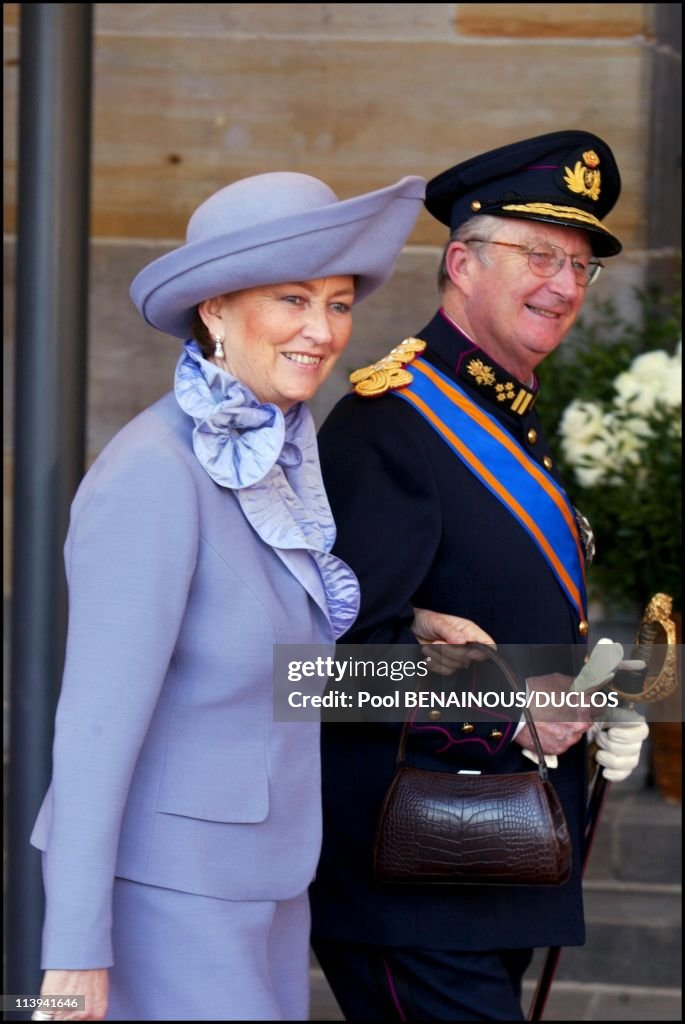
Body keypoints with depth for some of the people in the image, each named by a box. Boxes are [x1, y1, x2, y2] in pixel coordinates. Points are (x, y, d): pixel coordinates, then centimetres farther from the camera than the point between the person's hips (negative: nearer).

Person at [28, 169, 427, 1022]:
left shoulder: (271, 460, 5)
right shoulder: (153, 473, -21)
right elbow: (95, 722, -22)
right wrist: (75, 949, -21)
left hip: (252, 873, 9)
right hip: (159, 883, -9)